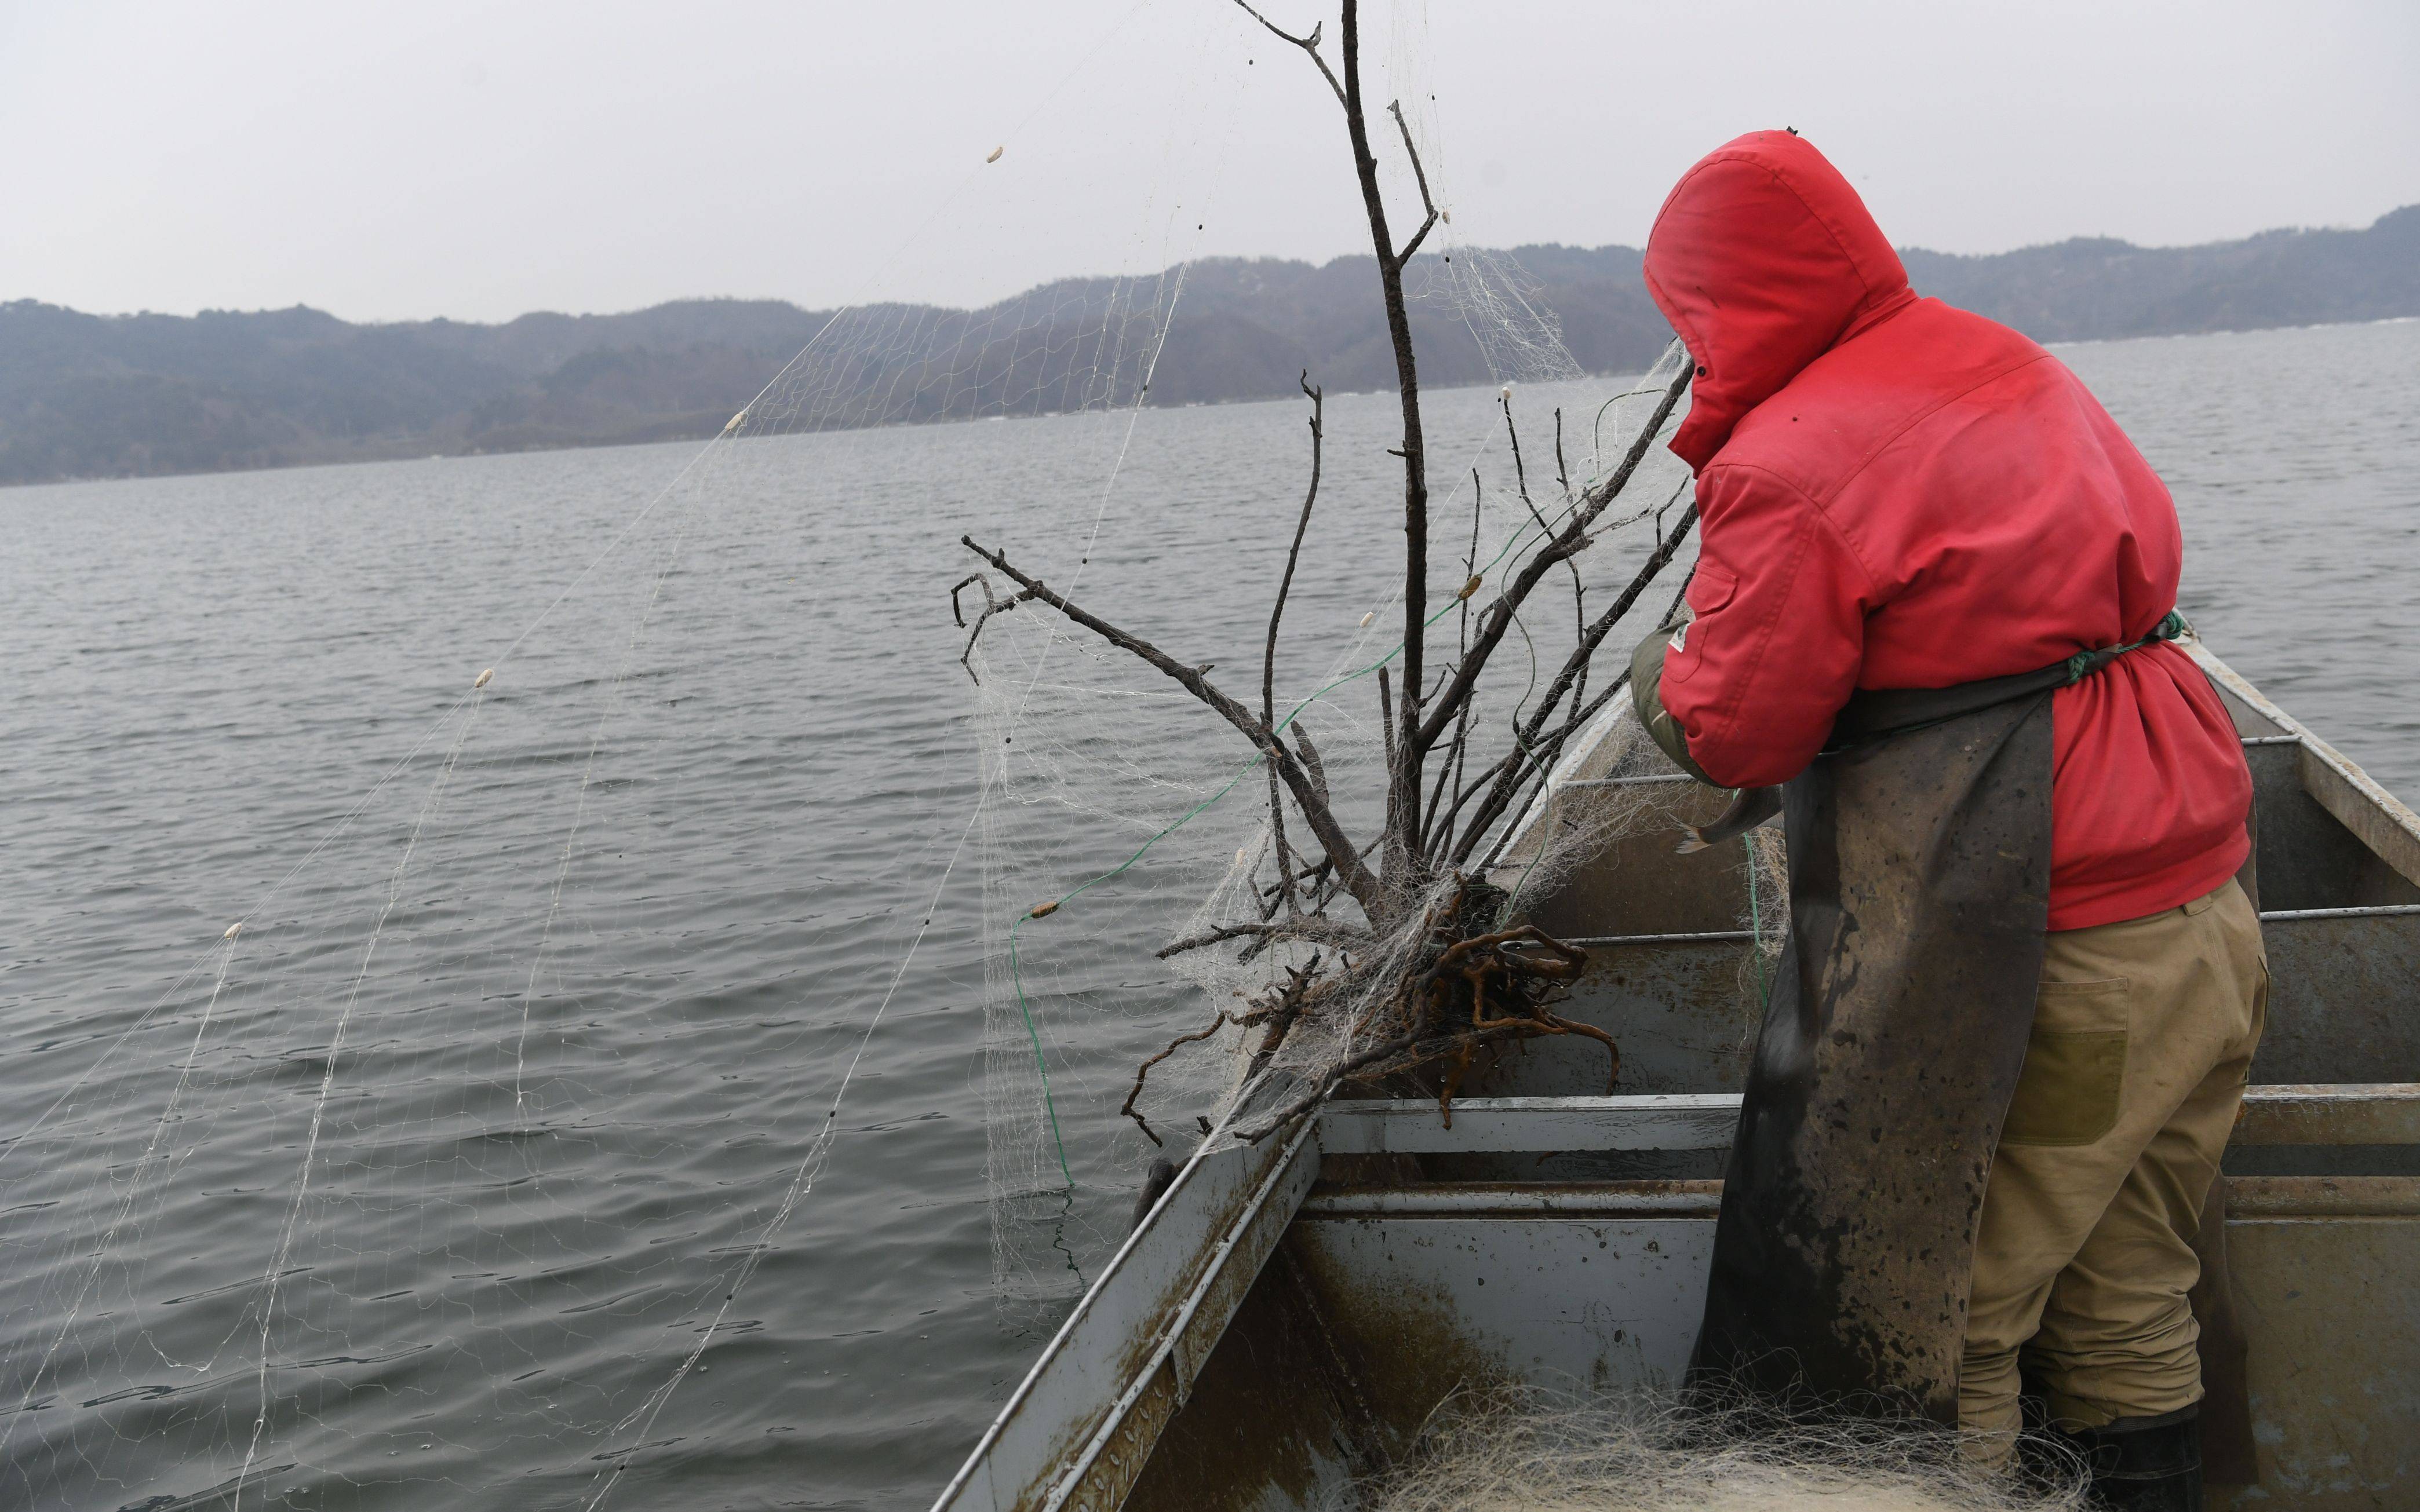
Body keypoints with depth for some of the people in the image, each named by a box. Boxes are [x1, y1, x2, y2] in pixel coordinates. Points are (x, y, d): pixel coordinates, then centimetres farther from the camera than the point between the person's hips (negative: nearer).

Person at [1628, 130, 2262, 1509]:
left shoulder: (1788, 464, -14)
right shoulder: (2013, 364, 9)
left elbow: (1739, 734, -10)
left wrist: (1664, 666, 10)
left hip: (2032, 967, -9)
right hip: (2202, 915, 9)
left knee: (1927, 1326, 5)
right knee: (2129, 1306, 21)